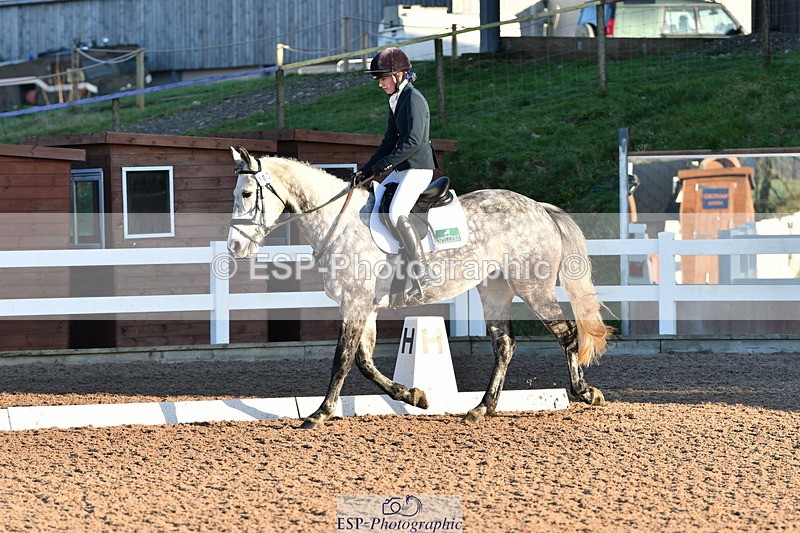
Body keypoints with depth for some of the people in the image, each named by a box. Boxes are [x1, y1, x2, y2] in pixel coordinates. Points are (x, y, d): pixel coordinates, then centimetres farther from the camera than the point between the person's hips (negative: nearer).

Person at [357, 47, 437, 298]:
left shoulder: (413, 99, -14)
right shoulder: (396, 101, 16)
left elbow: (413, 141, -22)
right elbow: (390, 141, 20)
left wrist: (383, 164, -19)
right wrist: (367, 170, 13)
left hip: (419, 168, -11)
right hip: (402, 170, 11)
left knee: (396, 213, -25)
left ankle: (421, 274, -25)